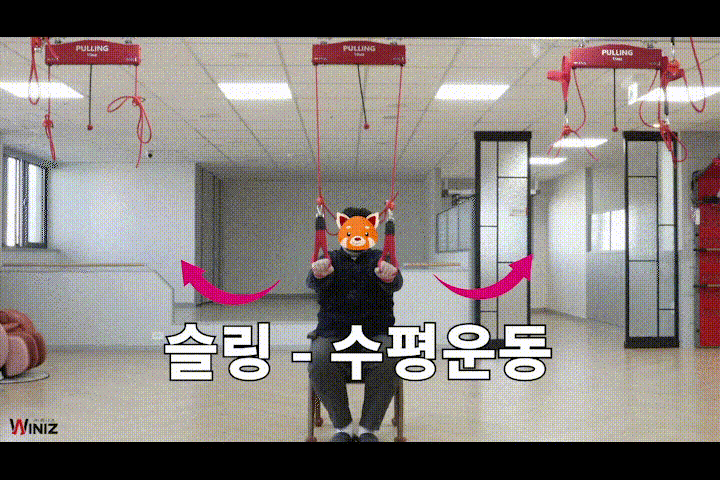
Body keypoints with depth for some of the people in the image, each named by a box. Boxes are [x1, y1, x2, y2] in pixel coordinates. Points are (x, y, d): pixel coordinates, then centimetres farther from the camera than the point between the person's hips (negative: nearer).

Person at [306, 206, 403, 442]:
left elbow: (396, 284, -11)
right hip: (333, 332, 0)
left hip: (375, 332, 0)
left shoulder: (379, 259, 11)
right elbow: (313, 282, -10)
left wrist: (389, 277, -38)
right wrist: (319, 274, -37)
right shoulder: (331, 259, 11)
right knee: (320, 363, -30)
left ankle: (369, 427, -13)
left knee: (387, 361, -31)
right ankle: (342, 426, -9)